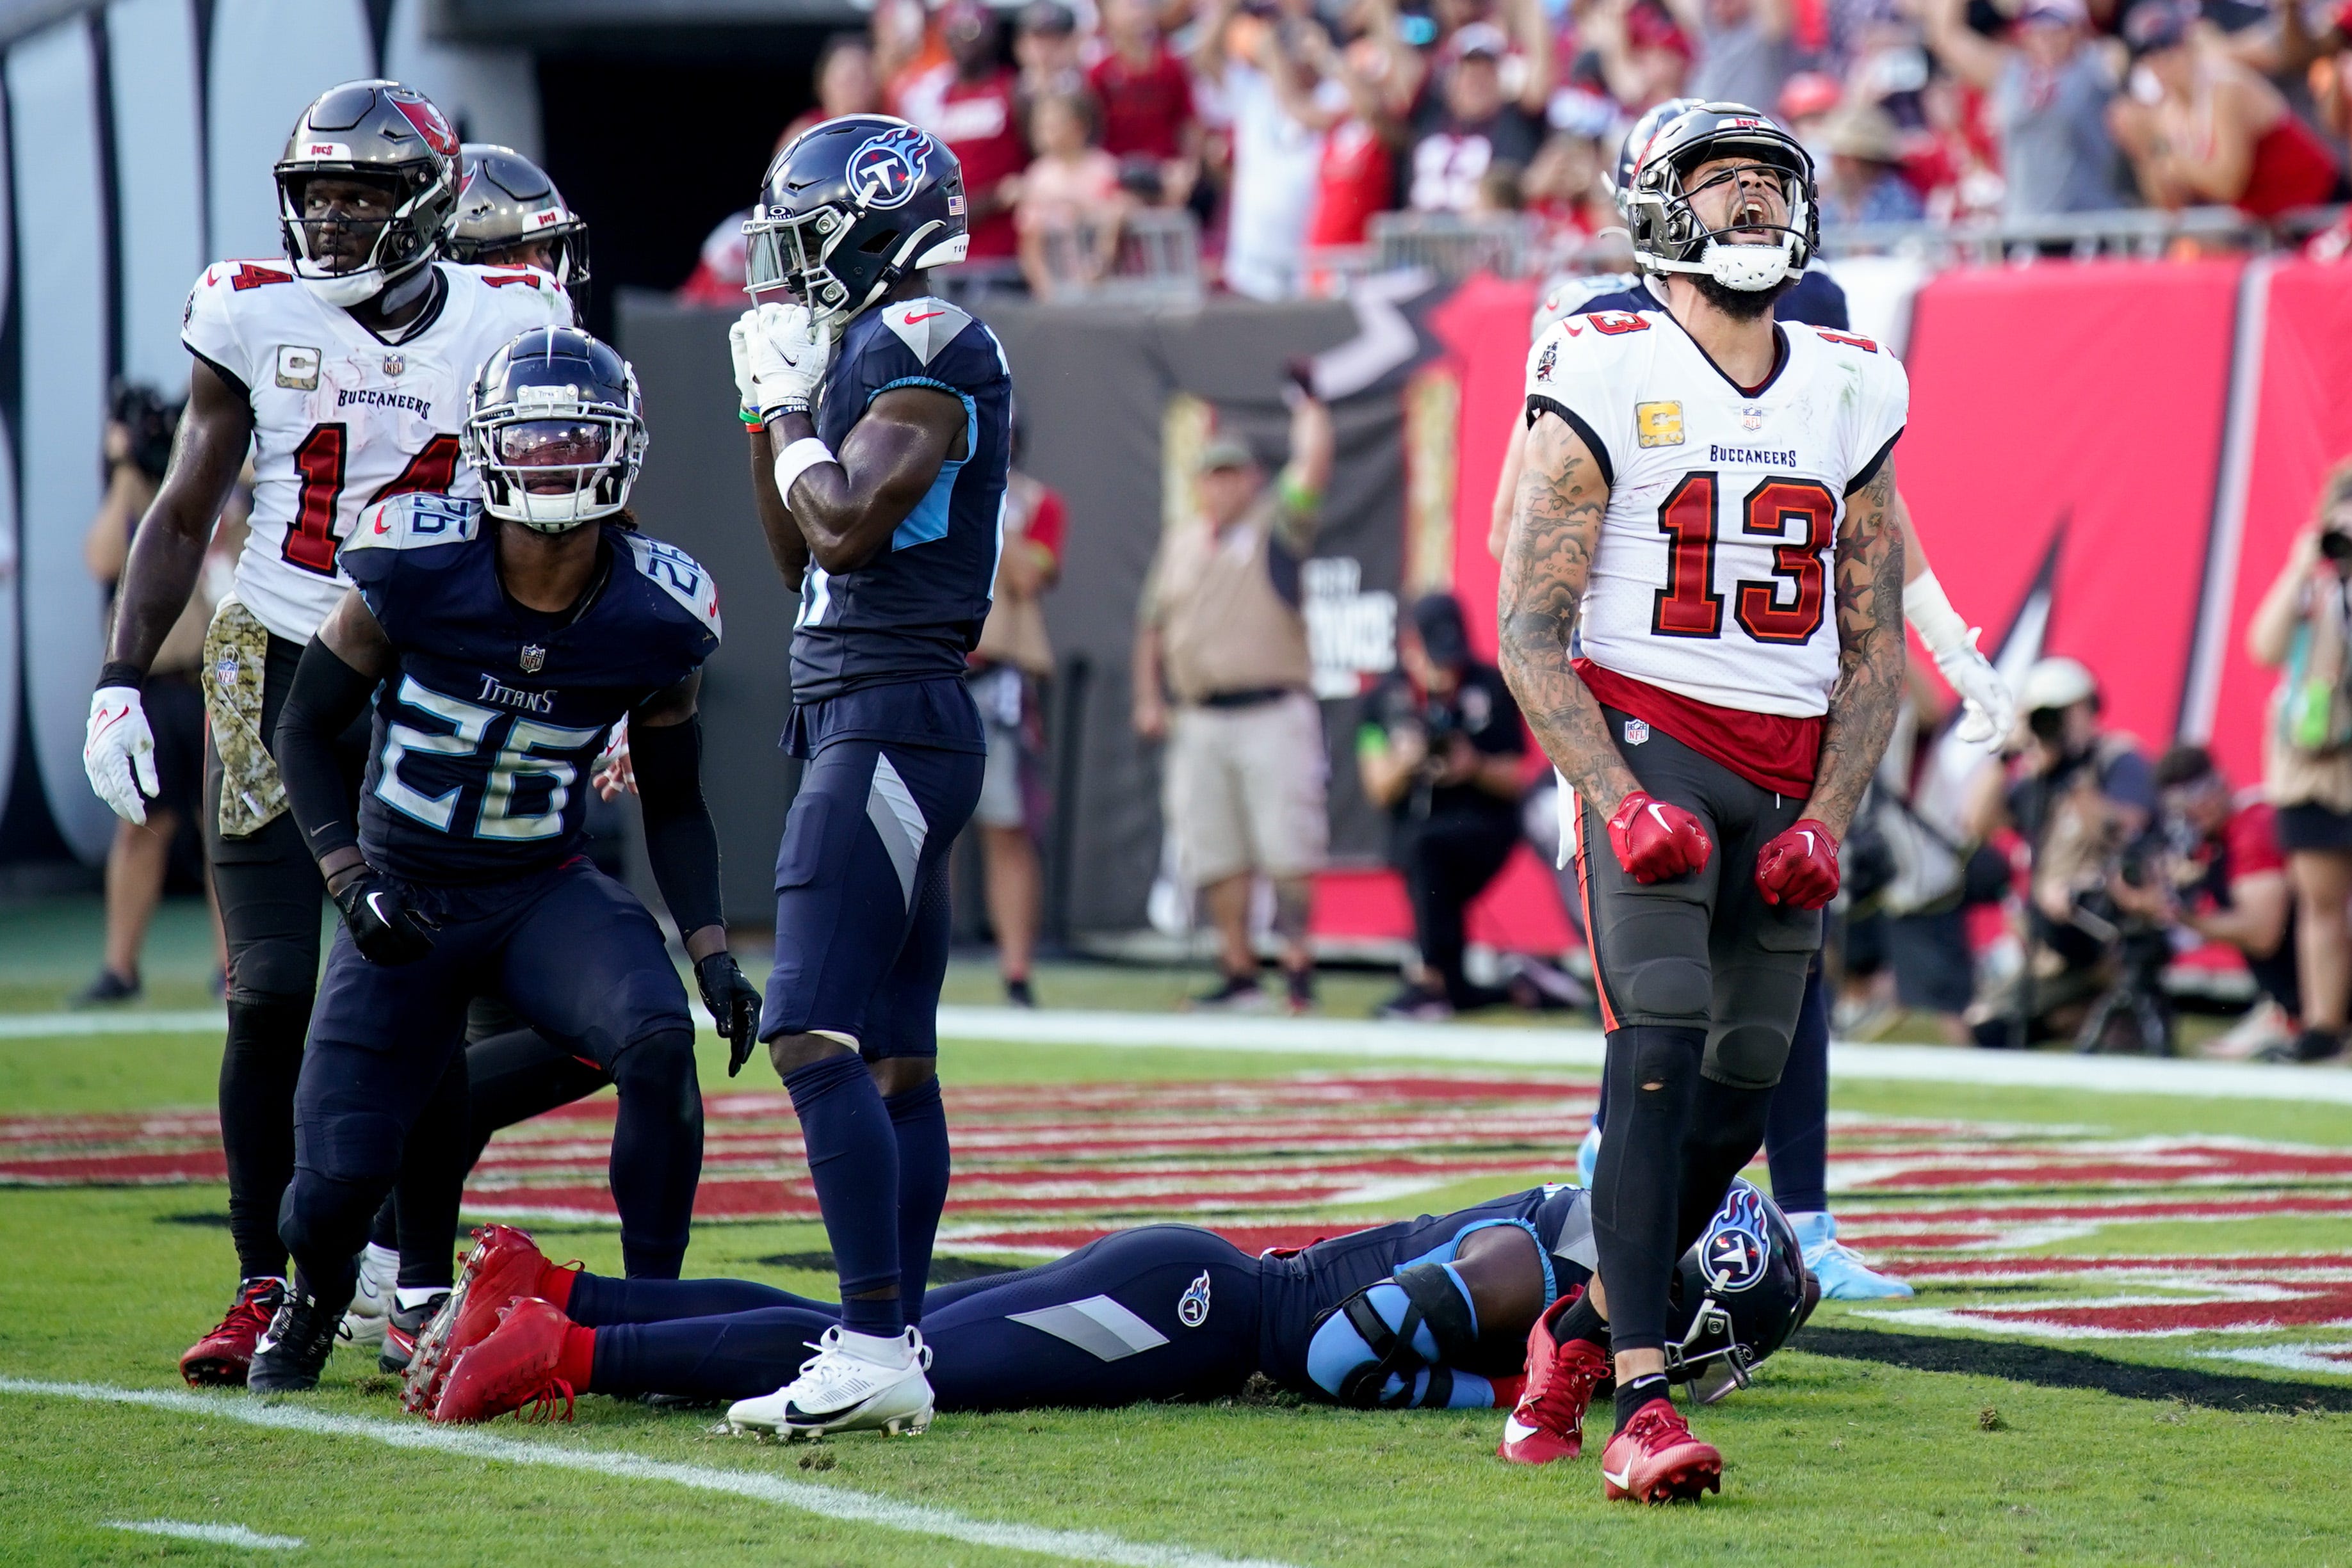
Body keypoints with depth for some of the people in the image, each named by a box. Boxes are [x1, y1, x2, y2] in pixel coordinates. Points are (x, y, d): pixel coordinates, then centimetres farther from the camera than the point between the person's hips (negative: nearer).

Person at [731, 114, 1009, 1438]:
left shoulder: (923, 349, -12)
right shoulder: (874, 353, 18)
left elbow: (844, 529, -22)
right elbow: (804, 559, 25)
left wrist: (794, 410, -6)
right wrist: (769, 411, 17)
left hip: (891, 725, -11)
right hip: (879, 728, 11)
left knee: (815, 1036, -16)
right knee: (895, 1053, 11)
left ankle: (878, 1348, -19)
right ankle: (891, 1346, 14)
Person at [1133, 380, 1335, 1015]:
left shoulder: (1275, 528, 3)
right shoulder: (1178, 545, 18)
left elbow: (1312, 471, -12)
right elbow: (1153, 625, 22)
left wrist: (1308, 405, -7)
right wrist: (1148, 699, 14)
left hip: (1273, 716, -5)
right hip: (1199, 721, 5)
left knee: (1286, 849, -9)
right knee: (1216, 855, 5)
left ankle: (1297, 964, -6)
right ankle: (1238, 974, 10)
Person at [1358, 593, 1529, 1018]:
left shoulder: (1491, 688, 0)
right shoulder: (1386, 698, 5)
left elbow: (1516, 781, 3)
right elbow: (1380, 791, 1)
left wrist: (1476, 768, -18)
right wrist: (1402, 763, -20)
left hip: (1485, 827, -4)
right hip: (1410, 834, 4)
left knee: (1427, 844, -33)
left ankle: (1431, 983, -34)